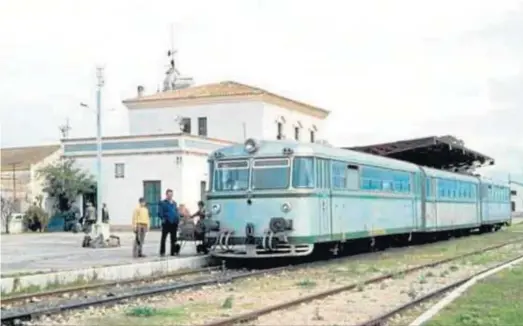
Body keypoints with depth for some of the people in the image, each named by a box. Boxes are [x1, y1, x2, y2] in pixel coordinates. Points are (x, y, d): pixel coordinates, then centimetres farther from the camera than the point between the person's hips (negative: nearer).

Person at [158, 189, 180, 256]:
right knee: (163, 238, 1)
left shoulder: (174, 203, 16)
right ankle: (162, 252, 4)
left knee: (173, 238, 8)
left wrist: (178, 220, 6)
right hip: (166, 223, -5)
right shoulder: (162, 203, -1)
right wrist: (163, 219, -18)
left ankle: (173, 252, 15)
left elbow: (177, 212, 19)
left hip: (174, 223, 6)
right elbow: (160, 213, -7)